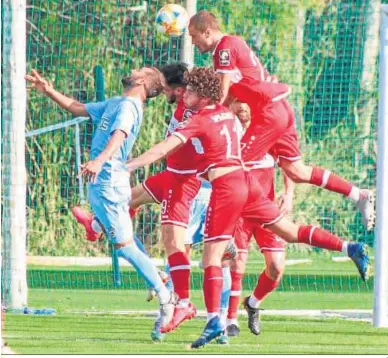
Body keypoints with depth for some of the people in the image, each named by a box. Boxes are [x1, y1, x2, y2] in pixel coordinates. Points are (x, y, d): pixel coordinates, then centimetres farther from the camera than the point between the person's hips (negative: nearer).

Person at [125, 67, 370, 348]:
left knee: (212, 255, -5)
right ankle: (349, 248, 8)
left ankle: (214, 319, -14)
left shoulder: (199, 121, -7)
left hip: (225, 186, -7)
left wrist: (129, 165, -14)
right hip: (246, 178, 7)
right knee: (290, 231, 16)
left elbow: (164, 148, -14)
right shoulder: (226, 114, 13)